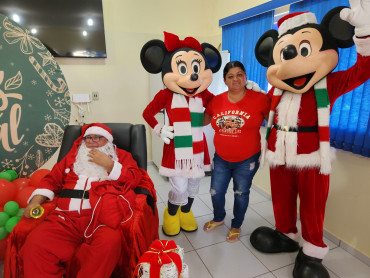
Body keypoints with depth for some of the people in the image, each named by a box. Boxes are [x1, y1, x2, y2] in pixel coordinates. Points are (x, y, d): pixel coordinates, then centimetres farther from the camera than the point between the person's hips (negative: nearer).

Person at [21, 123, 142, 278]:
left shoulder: (121, 156, 17)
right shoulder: (73, 156, 27)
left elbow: (134, 178, 4)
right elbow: (52, 179, 24)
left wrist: (108, 163, -2)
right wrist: (36, 201, 8)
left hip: (101, 216, -3)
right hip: (66, 217, 3)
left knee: (110, 242, -32)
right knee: (35, 243, -23)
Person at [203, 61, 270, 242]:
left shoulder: (259, 99, -12)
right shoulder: (217, 101, -2)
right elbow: (202, 121, 11)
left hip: (247, 160, -3)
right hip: (221, 158, 3)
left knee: (241, 194, 15)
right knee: (216, 192, 15)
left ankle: (236, 226, 43)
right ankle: (218, 218, 48)